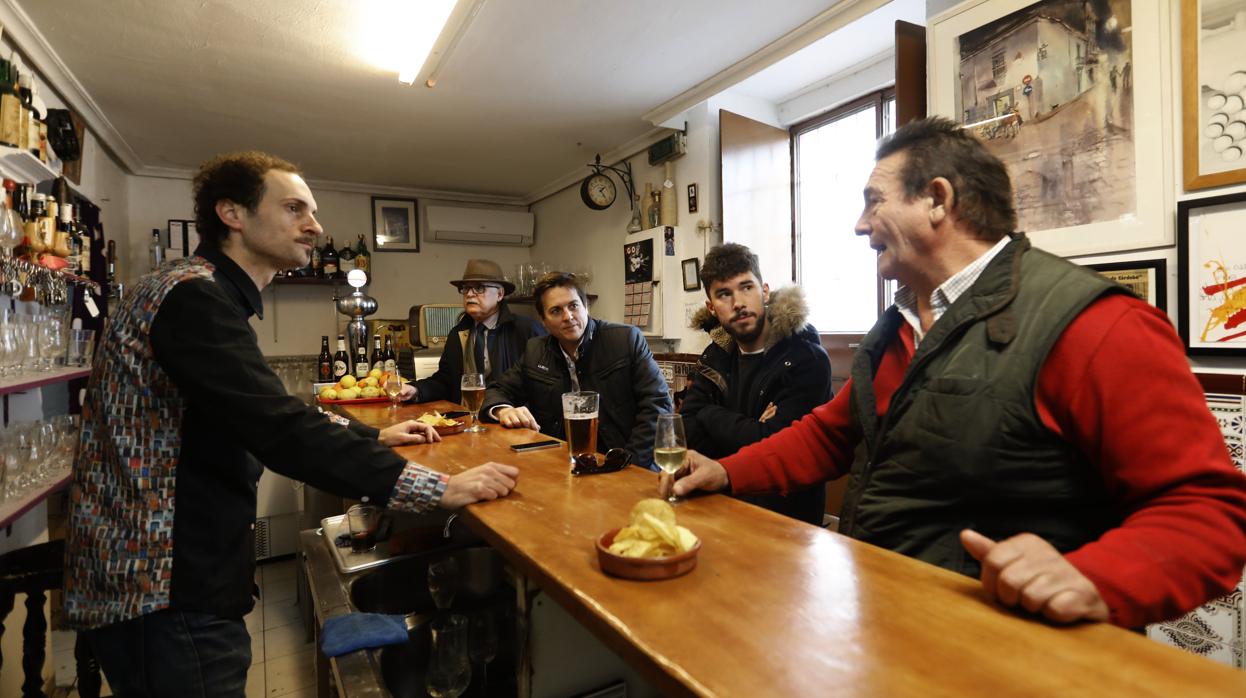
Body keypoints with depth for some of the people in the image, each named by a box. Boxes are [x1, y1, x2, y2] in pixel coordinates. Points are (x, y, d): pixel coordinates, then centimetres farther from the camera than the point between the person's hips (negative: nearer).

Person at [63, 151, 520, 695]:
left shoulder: (205, 294, 13)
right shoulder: (192, 296, -21)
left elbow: (264, 416, 20)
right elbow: (279, 432, -31)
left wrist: (373, 436, 15)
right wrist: (439, 488, -29)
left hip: (175, 574, 10)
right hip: (161, 593, -10)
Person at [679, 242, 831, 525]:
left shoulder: (806, 358, -14)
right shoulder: (716, 356, 6)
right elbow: (688, 434, -1)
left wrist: (712, 416, -8)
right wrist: (749, 430, -16)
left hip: (785, 510, -5)